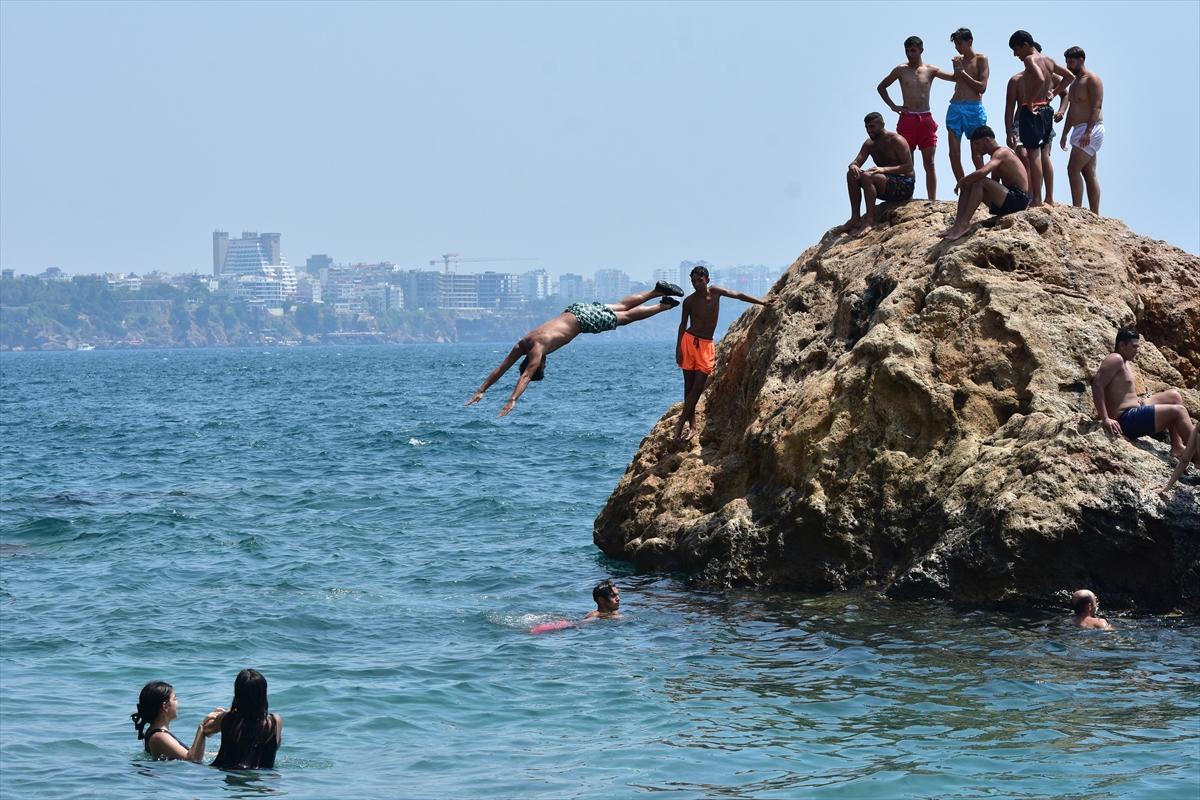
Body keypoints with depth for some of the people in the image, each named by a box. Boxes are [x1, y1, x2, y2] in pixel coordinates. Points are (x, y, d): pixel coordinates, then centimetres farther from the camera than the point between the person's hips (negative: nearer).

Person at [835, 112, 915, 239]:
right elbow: (856, 162, 1)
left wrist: (884, 169, -31)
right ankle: (855, 218, -12)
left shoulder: (896, 140, -11)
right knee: (852, 174, -9)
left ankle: (870, 221, -33)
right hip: (886, 188, 8)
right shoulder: (869, 144, 11)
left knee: (867, 177, -30)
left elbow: (909, 167, -19)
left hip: (904, 186, -8)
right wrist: (853, 166, -26)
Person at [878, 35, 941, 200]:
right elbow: (881, 87, 15)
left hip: (926, 120, 1)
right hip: (907, 119, -1)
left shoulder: (930, 70, 6)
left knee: (929, 163, -1)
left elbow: (954, 77, -2)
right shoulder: (901, 70, 5)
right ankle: (906, 199, -2)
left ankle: (933, 201, 0)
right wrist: (892, 106, 6)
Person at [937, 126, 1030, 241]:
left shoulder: (1001, 153, -12)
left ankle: (963, 225, -28)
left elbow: (981, 173, -30)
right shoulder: (997, 155, 19)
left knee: (979, 182, -26)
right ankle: (957, 224, -9)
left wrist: (962, 181, -14)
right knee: (968, 185, 5)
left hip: (1018, 200, -10)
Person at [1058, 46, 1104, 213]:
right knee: (1089, 174, 6)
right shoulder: (1075, 82, 21)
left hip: (1091, 130, -10)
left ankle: (1077, 210, -19)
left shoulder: (1092, 79, -8)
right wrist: (1065, 134, 22)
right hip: (1080, 130, 10)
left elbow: (1096, 107, -18)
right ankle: (1095, 215, 6)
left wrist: (1088, 132, -27)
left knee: (1073, 169, -18)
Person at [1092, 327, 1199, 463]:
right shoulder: (1115, 360, -15)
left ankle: (1177, 447, 12)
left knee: (1174, 396, 19)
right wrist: (1105, 419, -31)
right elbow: (1097, 385, -27)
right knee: (1179, 411, -11)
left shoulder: (1127, 363, 17)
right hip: (1126, 420, -11)